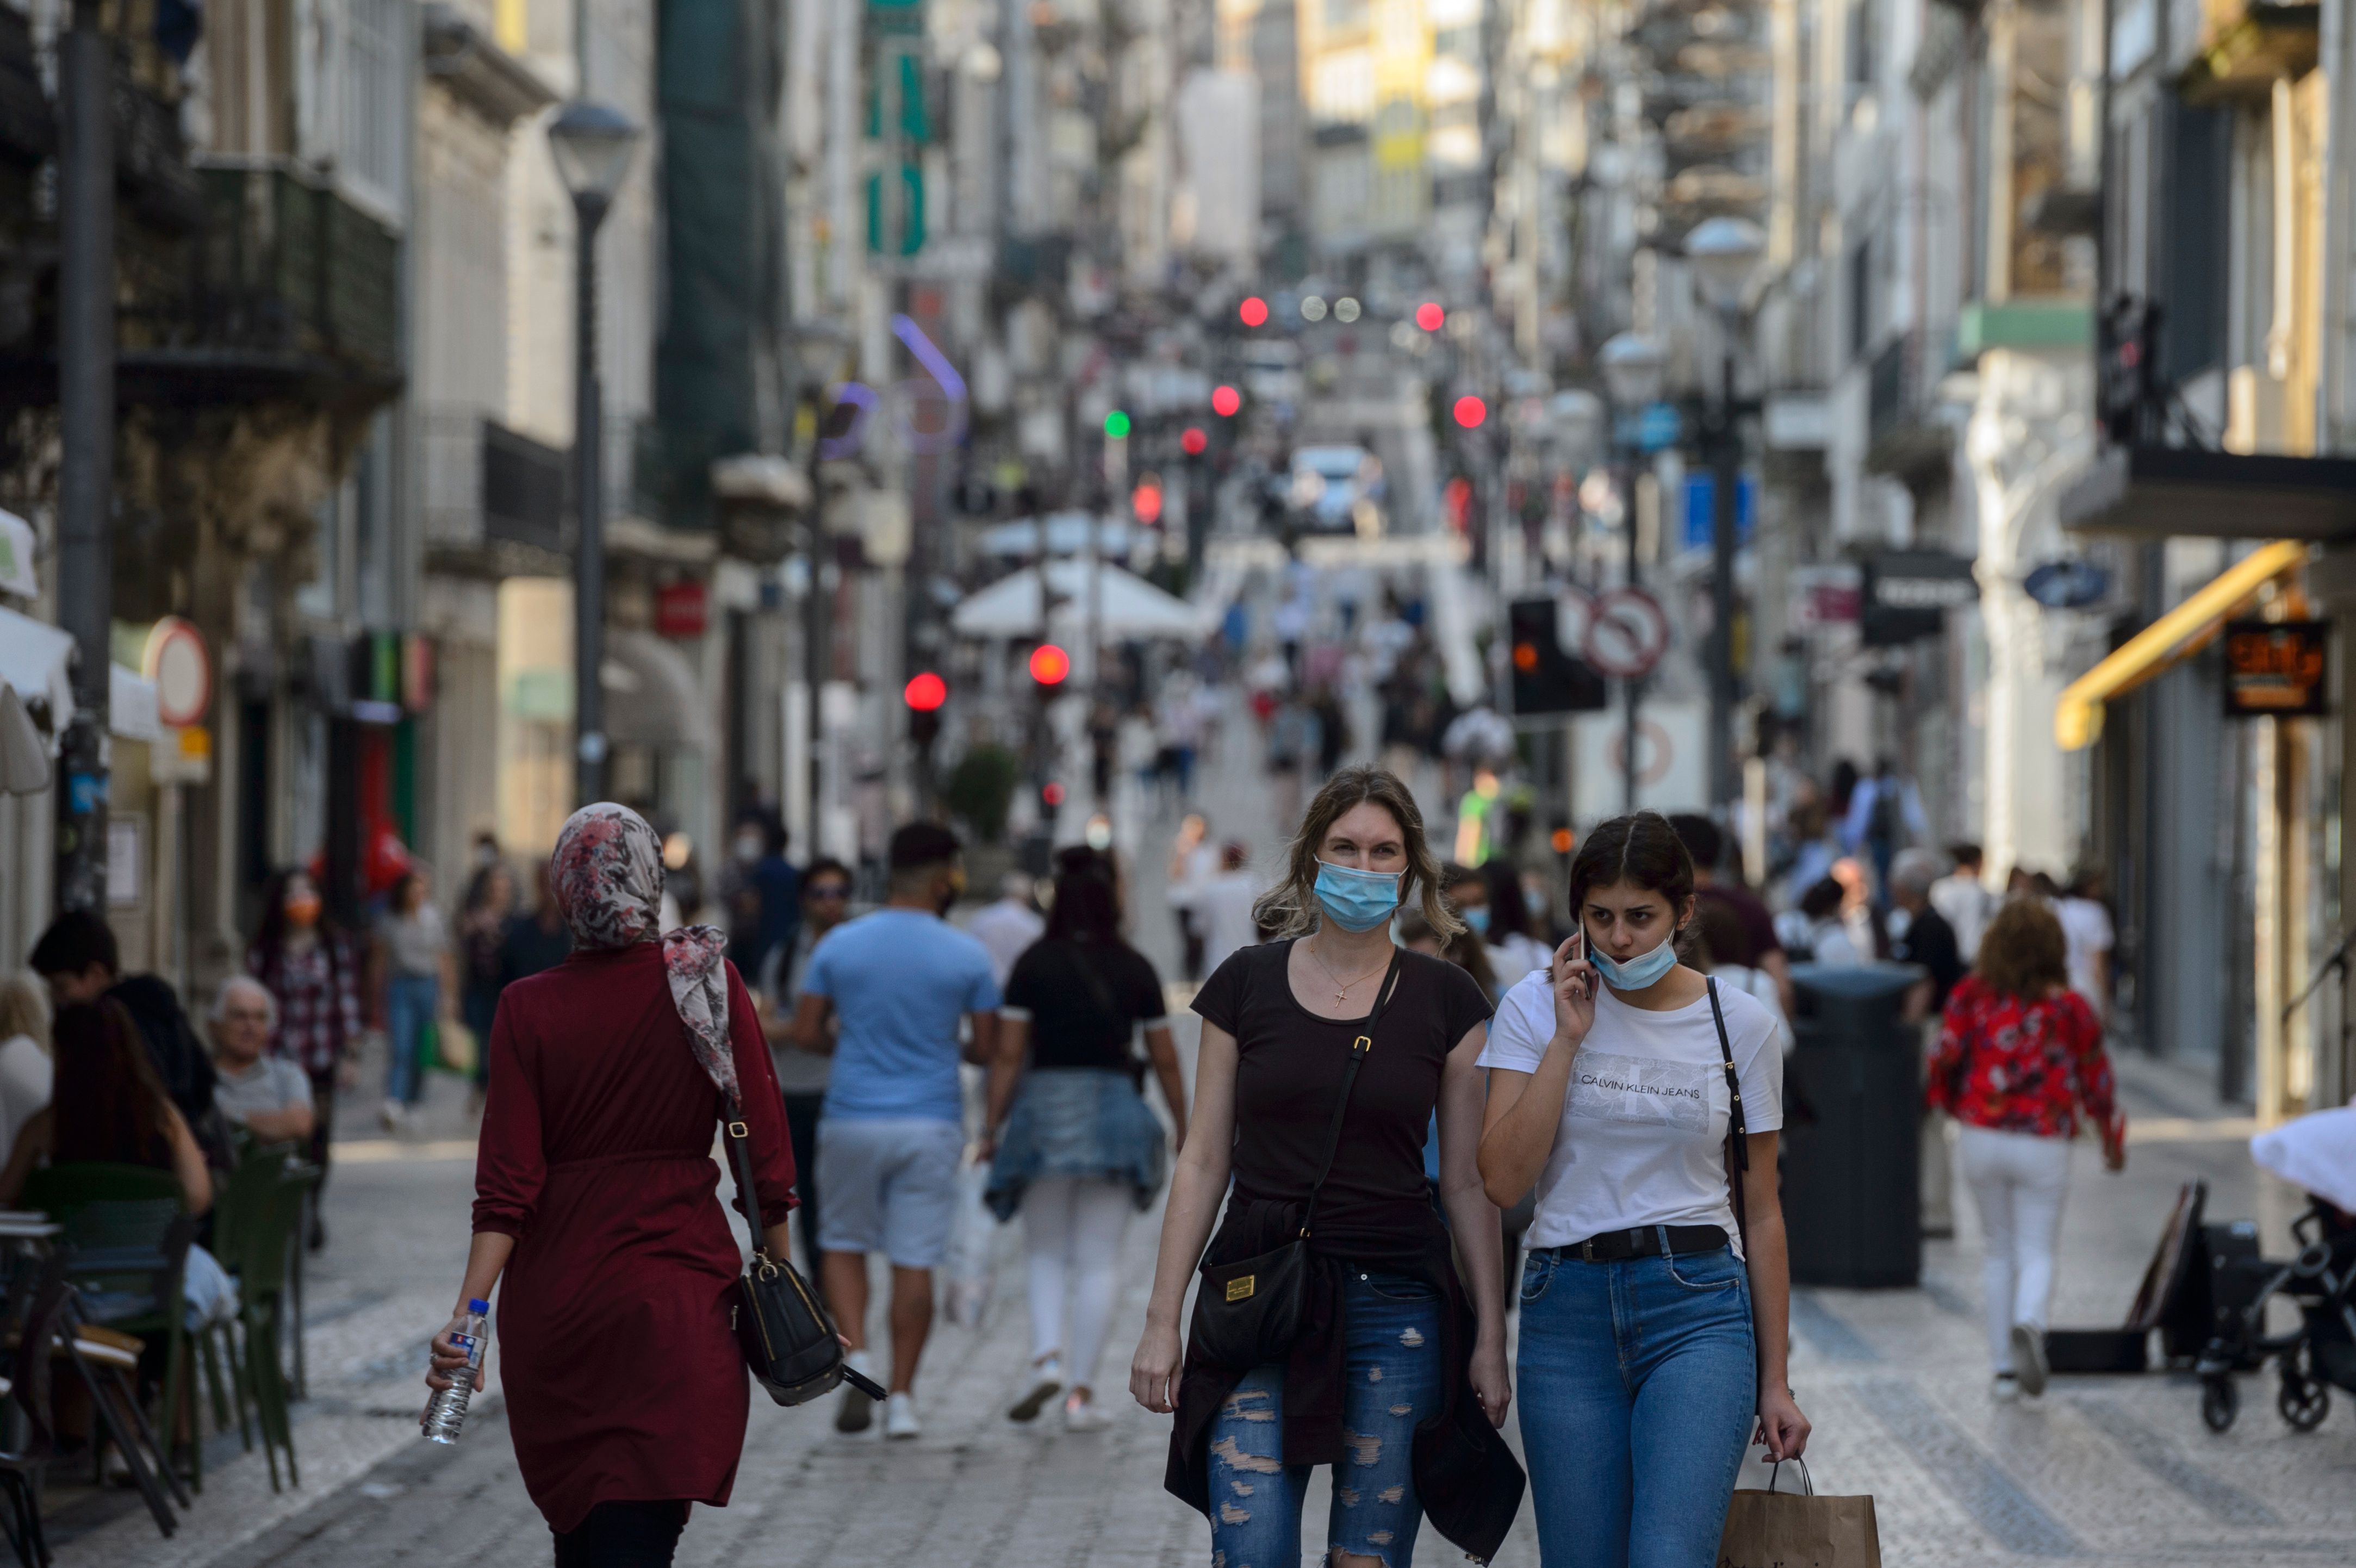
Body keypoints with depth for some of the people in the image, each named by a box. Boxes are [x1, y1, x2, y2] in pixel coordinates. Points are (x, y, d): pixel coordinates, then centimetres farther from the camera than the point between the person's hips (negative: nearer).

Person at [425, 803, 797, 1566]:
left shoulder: (528, 1009, -5)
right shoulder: (713, 985, -4)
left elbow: (507, 1187, -11)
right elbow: (764, 1148, -2)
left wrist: (467, 1313, -11)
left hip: (557, 1295, 1)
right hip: (680, 1293, -1)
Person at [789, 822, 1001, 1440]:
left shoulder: (839, 944, -2)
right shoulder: (967, 956, -5)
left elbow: (805, 1032, 0)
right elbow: (988, 1049, -2)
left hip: (853, 1118, 1)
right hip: (931, 1124, -1)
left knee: (843, 1244, 16)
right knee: (915, 1260, 4)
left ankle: (856, 1356, -6)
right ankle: (901, 1399, 4)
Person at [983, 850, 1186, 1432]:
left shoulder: (1034, 965, -1)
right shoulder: (1135, 970, 2)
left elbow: (1007, 1054, -5)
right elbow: (1165, 1059, 5)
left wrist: (992, 1125, 0)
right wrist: (1184, 1126, 16)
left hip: (1044, 1107, 0)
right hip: (1115, 1111, 0)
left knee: (1044, 1250, 14)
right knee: (1098, 1261, 4)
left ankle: (1047, 1358, -9)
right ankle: (1082, 1393, 2)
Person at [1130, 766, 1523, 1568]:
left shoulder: (1445, 1000, 4)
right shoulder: (1246, 983, 4)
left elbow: (1467, 1183, 6)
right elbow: (1203, 1162, 6)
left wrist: (1491, 1335, 3)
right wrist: (1162, 1321, 2)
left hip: (1396, 1306, 0)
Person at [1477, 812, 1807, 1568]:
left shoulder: (1740, 1023, 4)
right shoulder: (1536, 1008, 3)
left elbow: (1760, 1211, 10)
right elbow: (1503, 1180, -7)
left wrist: (1774, 1381, 9)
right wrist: (1569, 1038, -9)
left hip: (1699, 1309, -1)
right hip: (1567, 1309, 2)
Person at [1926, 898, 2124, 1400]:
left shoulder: (1973, 993, -2)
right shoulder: (2069, 1006, -2)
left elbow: (1946, 1054, -4)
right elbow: (2095, 1078, 4)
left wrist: (1943, 1098, 19)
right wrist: (2113, 1139, 20)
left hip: (1982, 1138, 1)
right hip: (2043, 1146, -1)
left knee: (2000, 1251, 14)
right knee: (2036, 1251, 4)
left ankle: (2005, 1368, 11)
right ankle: (2029, 1322, -29)